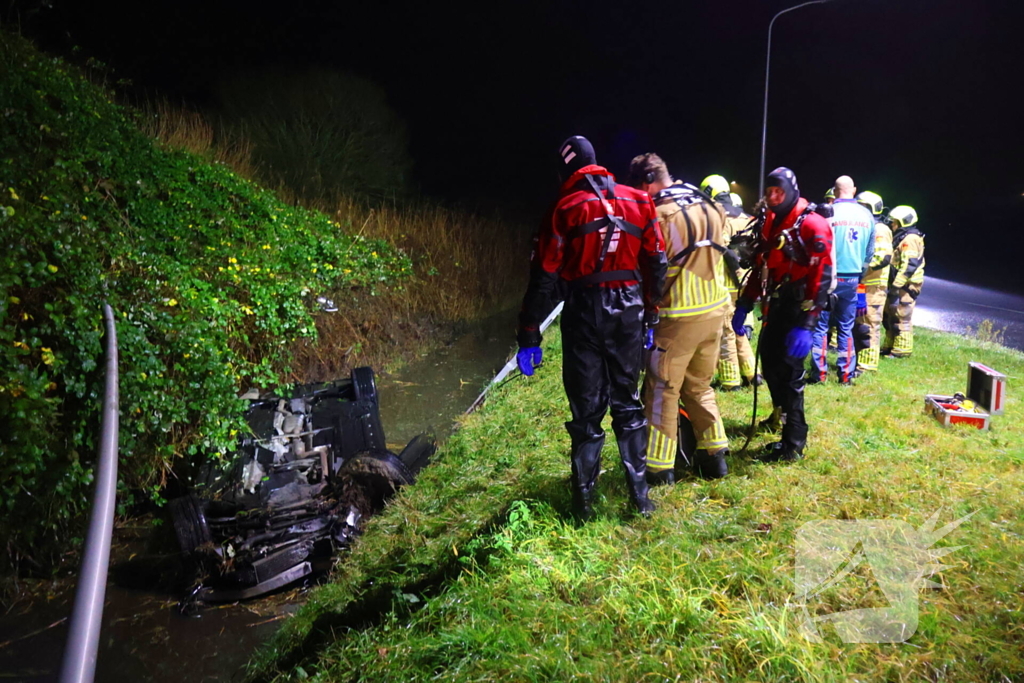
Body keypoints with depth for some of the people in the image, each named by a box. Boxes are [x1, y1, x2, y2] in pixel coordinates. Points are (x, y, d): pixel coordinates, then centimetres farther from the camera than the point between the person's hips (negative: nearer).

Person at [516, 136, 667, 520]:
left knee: (587, 410, 6)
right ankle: (640, 495, 19)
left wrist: (528, 335, -3)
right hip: (629, 311, 3)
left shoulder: (565, 208, -5)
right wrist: (651, 314, 15)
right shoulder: (638, 202, 5)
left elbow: (544, 276, -7)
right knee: (628, 403, 16)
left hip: (584, 313, -3)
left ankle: (584, 501, 13)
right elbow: (656, 263, 6)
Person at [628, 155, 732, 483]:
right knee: (699, 386, 21)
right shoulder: (710, 208, 7)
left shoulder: (661, 215, -15)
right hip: (715, 311, 7)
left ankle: (659, 467, 11)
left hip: (678, 317, -7)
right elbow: (718, 255, 12)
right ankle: (715, 454, 24)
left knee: (662, 392, 5)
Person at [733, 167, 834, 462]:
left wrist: (805, 325, -26)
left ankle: (793, 443, 3)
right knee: (768, 357, 18)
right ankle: (781, 412, 40)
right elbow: (760, 267, 17)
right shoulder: (770, 222, 12)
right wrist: (743, 306, 11)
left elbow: (821, 278, -21)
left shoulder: (812, 225, -14)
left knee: (788, 369, -7)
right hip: (775, 305, 8)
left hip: (797, 307, -8)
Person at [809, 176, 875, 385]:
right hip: (852, 279, 4)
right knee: (846, 327, 10)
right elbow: (870, 252, 12)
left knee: (820, 325, 2)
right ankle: (846, 374, 12)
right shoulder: (866, 215, 6)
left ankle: (819, 372, 0)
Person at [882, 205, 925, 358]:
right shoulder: (902, 238, 19)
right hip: (900, 284, 11)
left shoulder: (910, 239, -15)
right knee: (889, 314, 16)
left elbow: (909, 265, -23)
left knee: (900, 317, -7)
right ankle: (889, 346, 25)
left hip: (906, 286, -11)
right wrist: (894, 285, 23)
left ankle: (902, 350, -2)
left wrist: (897, 285, -25)